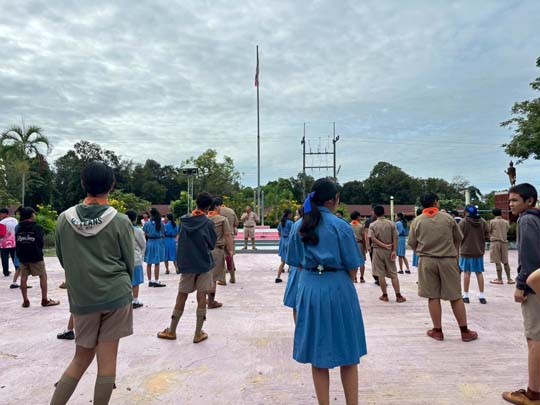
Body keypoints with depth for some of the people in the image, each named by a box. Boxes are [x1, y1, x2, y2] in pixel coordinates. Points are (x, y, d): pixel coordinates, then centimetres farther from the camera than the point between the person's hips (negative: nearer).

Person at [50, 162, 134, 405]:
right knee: (107, 361, 6)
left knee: (81, 358, 19)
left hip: (81, 298, 3)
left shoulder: (64, 220, -3)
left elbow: (63, 260, 9)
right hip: (116, 296, -3)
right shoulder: (120, 222, -10)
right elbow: (130, 263, -1)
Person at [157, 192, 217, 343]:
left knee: (181, 296, 12)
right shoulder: (208, 223, -9)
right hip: (204, 264, -3)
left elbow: (180, 240, 11)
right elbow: (212, 244, 1)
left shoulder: (184, 220, 1)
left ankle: (171, 331, 22)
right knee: (201, 297, 3)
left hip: (186, 264, 3)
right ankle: (198, 333, 9)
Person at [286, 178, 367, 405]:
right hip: (338, 289, -4)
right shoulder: (340, 226, -11)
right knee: (347, 353, 12)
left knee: (317, 354, 14)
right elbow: (352, 267, -6)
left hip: (309, 289, 4)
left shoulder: (300, 227, 3)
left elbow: (297, 263, 7)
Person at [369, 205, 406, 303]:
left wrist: (384, 246, -13)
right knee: (393, 274, 7)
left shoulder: (372, 225, -4)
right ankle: (398, 296, 5)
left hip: (378, 250, -1)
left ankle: (385, 295, 11)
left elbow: (373, 238, -14)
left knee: (381, 274, 6)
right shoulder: (391, 223, 0)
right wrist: (394, 251, -8)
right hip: (389, 251, 1)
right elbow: (395, 238, -6)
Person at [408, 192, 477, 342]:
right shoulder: (448, 217, -1)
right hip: (448, 260, 0)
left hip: (427, 261, 0)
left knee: (433, 297, 7)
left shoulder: (417, 221, -2)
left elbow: (412, 244, 3)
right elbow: (459, 238, 9)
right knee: (455, 296, 9)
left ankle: (437, 331, 14)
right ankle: (465, 331, 17)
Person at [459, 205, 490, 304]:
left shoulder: (463, 222, -12)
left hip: (466, 251, -3)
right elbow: (487, 237, 3)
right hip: (479, 251, 3)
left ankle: (466, 295, 9)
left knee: (466, 273, 4)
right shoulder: (483, 222, 0)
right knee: (479, 273, 12)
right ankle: (482, 296, 17)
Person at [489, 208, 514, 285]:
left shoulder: (492, 222, -5)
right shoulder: (506, 222, 6)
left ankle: (499, 279, 2)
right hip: (504, 242, 4)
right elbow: (507, 231, 10)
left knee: (497, 262, -1)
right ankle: (509, 279, 15)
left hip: (495, 242, -4)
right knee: (505, 262, 11)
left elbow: (489, 232, 1)